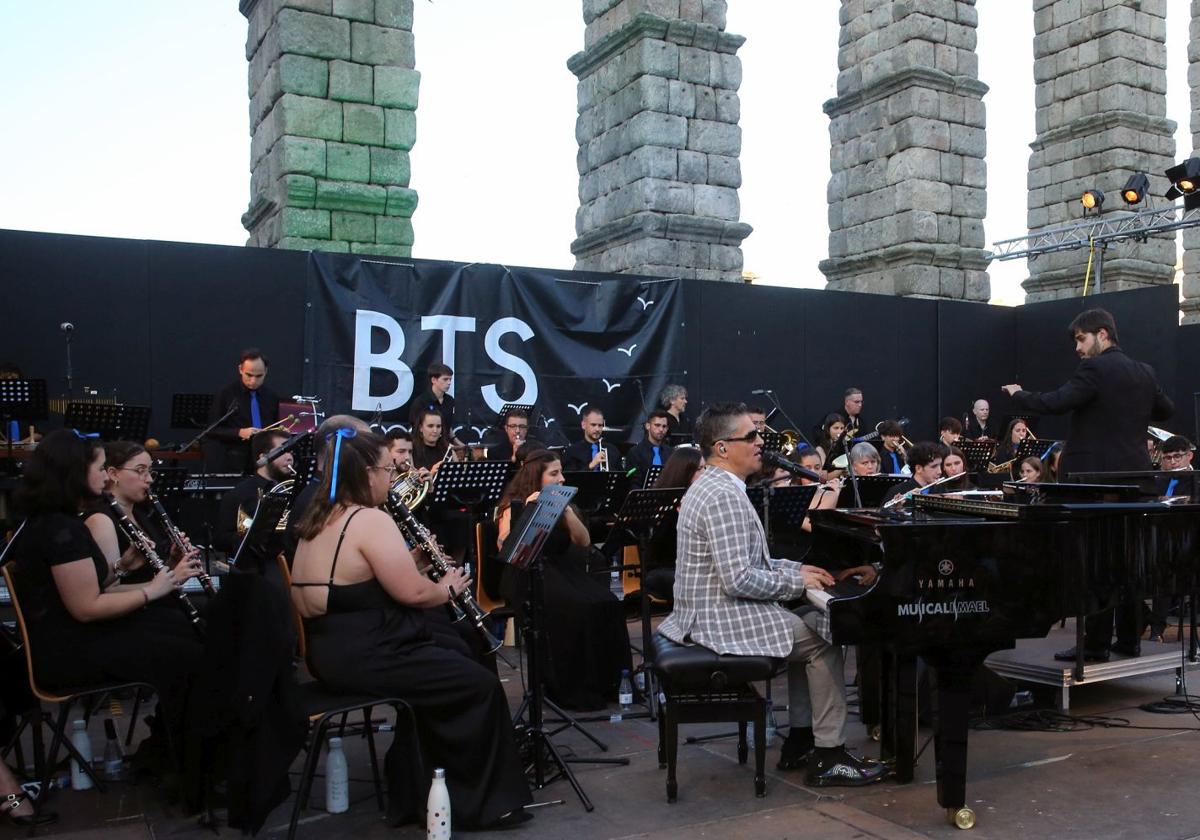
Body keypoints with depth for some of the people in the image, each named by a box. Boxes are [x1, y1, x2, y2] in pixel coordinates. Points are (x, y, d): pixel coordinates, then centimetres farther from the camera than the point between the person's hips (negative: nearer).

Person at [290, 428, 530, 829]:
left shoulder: (319, 519, 11)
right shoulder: (370, 520, -18)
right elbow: (414, 593, -19)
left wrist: (409, 562, 9)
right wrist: (448, 587, 0)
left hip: (331, 649, 10)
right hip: (364, 656, -10)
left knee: (455, 655, 22)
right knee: (480, 685, -2)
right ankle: (486, 802, 12)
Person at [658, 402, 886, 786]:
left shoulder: (710, 485, 12)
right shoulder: (725, 495, -22)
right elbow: (738, 580, -27)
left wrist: (798, 569, 8)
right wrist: (797, 581, -13)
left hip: (707, 611, 11)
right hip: (723, 620, -11)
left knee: (809, 627, 19)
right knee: (824, 641, -4)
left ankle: (800, 741, 23)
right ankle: (828, 757, 4)